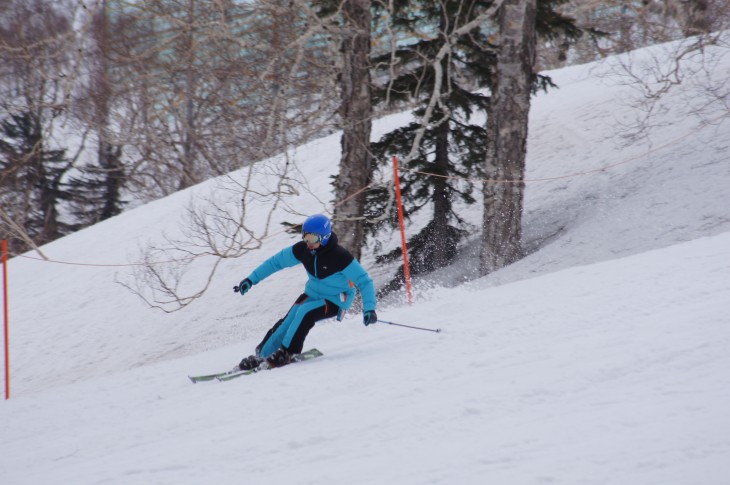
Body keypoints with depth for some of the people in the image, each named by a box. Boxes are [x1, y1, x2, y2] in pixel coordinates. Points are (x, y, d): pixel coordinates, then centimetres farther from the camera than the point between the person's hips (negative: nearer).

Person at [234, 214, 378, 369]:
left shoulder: (339, 256, -28)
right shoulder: (302, 249, -13)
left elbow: (364, 281, -25)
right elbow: (276, 262, 1)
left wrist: (369, 308, -37)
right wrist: (251, 279, -1)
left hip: (336, 301, -5)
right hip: (313, 294, 5)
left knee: (305, 312, -30)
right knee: (288, 322, -13)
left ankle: (287, 353, -18)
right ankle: (260, 355, -3)